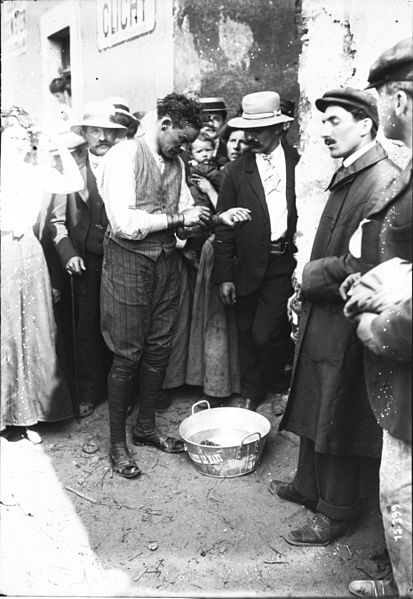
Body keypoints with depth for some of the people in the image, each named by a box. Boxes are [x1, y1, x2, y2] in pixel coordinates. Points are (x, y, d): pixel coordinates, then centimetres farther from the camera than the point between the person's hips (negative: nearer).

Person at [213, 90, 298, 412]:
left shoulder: (298, 166, 2)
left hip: (285, 264, -1)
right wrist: (224, 276, -3)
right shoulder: (236, 171, 2)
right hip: (248, 266, 2)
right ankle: (251, 394, 32)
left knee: (264, 334, -8)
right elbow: (223, 227, 1)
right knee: (247, 334, 11)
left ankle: (281, 385, 23)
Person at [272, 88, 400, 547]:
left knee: (336, 420, 6)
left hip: (344, 326, -9)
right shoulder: (347, 176, 12)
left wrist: (312, 276, -13)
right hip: (320, 318, 9)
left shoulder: (382, 182, -19)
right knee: (314, 409, 21)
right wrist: (307, 291, 8)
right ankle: (309, 486, 41)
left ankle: (337, 512, 26)